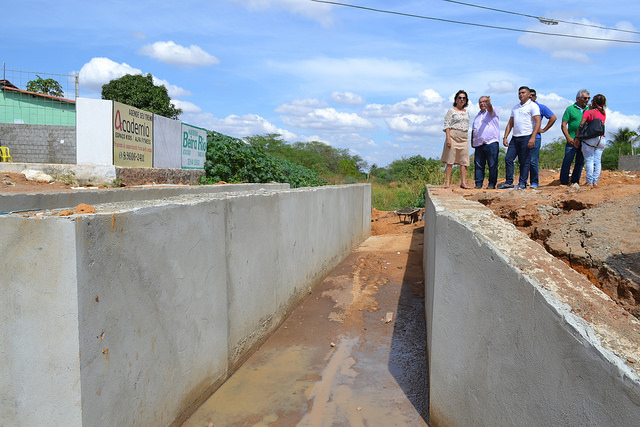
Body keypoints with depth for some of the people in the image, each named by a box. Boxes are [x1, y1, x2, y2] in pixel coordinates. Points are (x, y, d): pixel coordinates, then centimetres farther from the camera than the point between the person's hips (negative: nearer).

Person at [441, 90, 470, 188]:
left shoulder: (466, 112, 19)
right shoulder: (451, 111, 2)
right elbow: (447, 125, -4)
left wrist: (467, 138, 16)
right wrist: (448, 138, -15)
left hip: (464, 138, 5)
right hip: (453, 136, -5)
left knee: (464, 161, 0)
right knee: (450, 161, -6)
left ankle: (463, 182, 1)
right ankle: (447, 182, -5)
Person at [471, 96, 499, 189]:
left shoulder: (492, 111, 6)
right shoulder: (477, 116, 24)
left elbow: (490, 108, -20)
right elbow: (473, 130, 26)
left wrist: (488, 103, -41)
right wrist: (472, 141, 15)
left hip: (491, 143, -5)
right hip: (479, 144, 6)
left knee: (492, 165, -4)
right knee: (478, 165, 3)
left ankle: (492, 184, 0)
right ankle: (478, 184, 7)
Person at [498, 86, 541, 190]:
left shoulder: (533, 106, -1)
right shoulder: (515, 108, 20)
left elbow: (538, 122, -10)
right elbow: (510, 124, 21)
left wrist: (533, 137, -21)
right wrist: (505, 137, 9)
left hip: (526, 137, -6)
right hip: (515, 137, 7)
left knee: (524, 162, -3)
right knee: (508, 159, 1)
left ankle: (522, 183, 3)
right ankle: (509, 182, 7)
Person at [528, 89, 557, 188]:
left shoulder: (541, 107, 5)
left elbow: (553, 118, 5)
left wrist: (543, 130, 1)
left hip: (535, 138, -4)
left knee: (533, 161, -7)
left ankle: (534, 182, 1)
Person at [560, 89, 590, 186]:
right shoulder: (570, 109, 3)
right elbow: (564, 125, -1)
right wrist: (568, 137, -11)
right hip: (572, 141, -4)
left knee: (581, 162, 7)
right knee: (567, 161, -5)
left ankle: (575, 181, 15)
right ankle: (564, 182, 1)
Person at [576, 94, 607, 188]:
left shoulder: (588, 112, -4)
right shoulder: (604, 114, 10)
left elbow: (581, 125, -9)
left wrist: (577, 137, -6)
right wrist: (591, 108, 26)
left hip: (589, 139, -5)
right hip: (601, 139, 5)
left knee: (589, 160, -4)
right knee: (597, 161, 5)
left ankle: (589, 182, -8)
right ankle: (595, 181, 5)